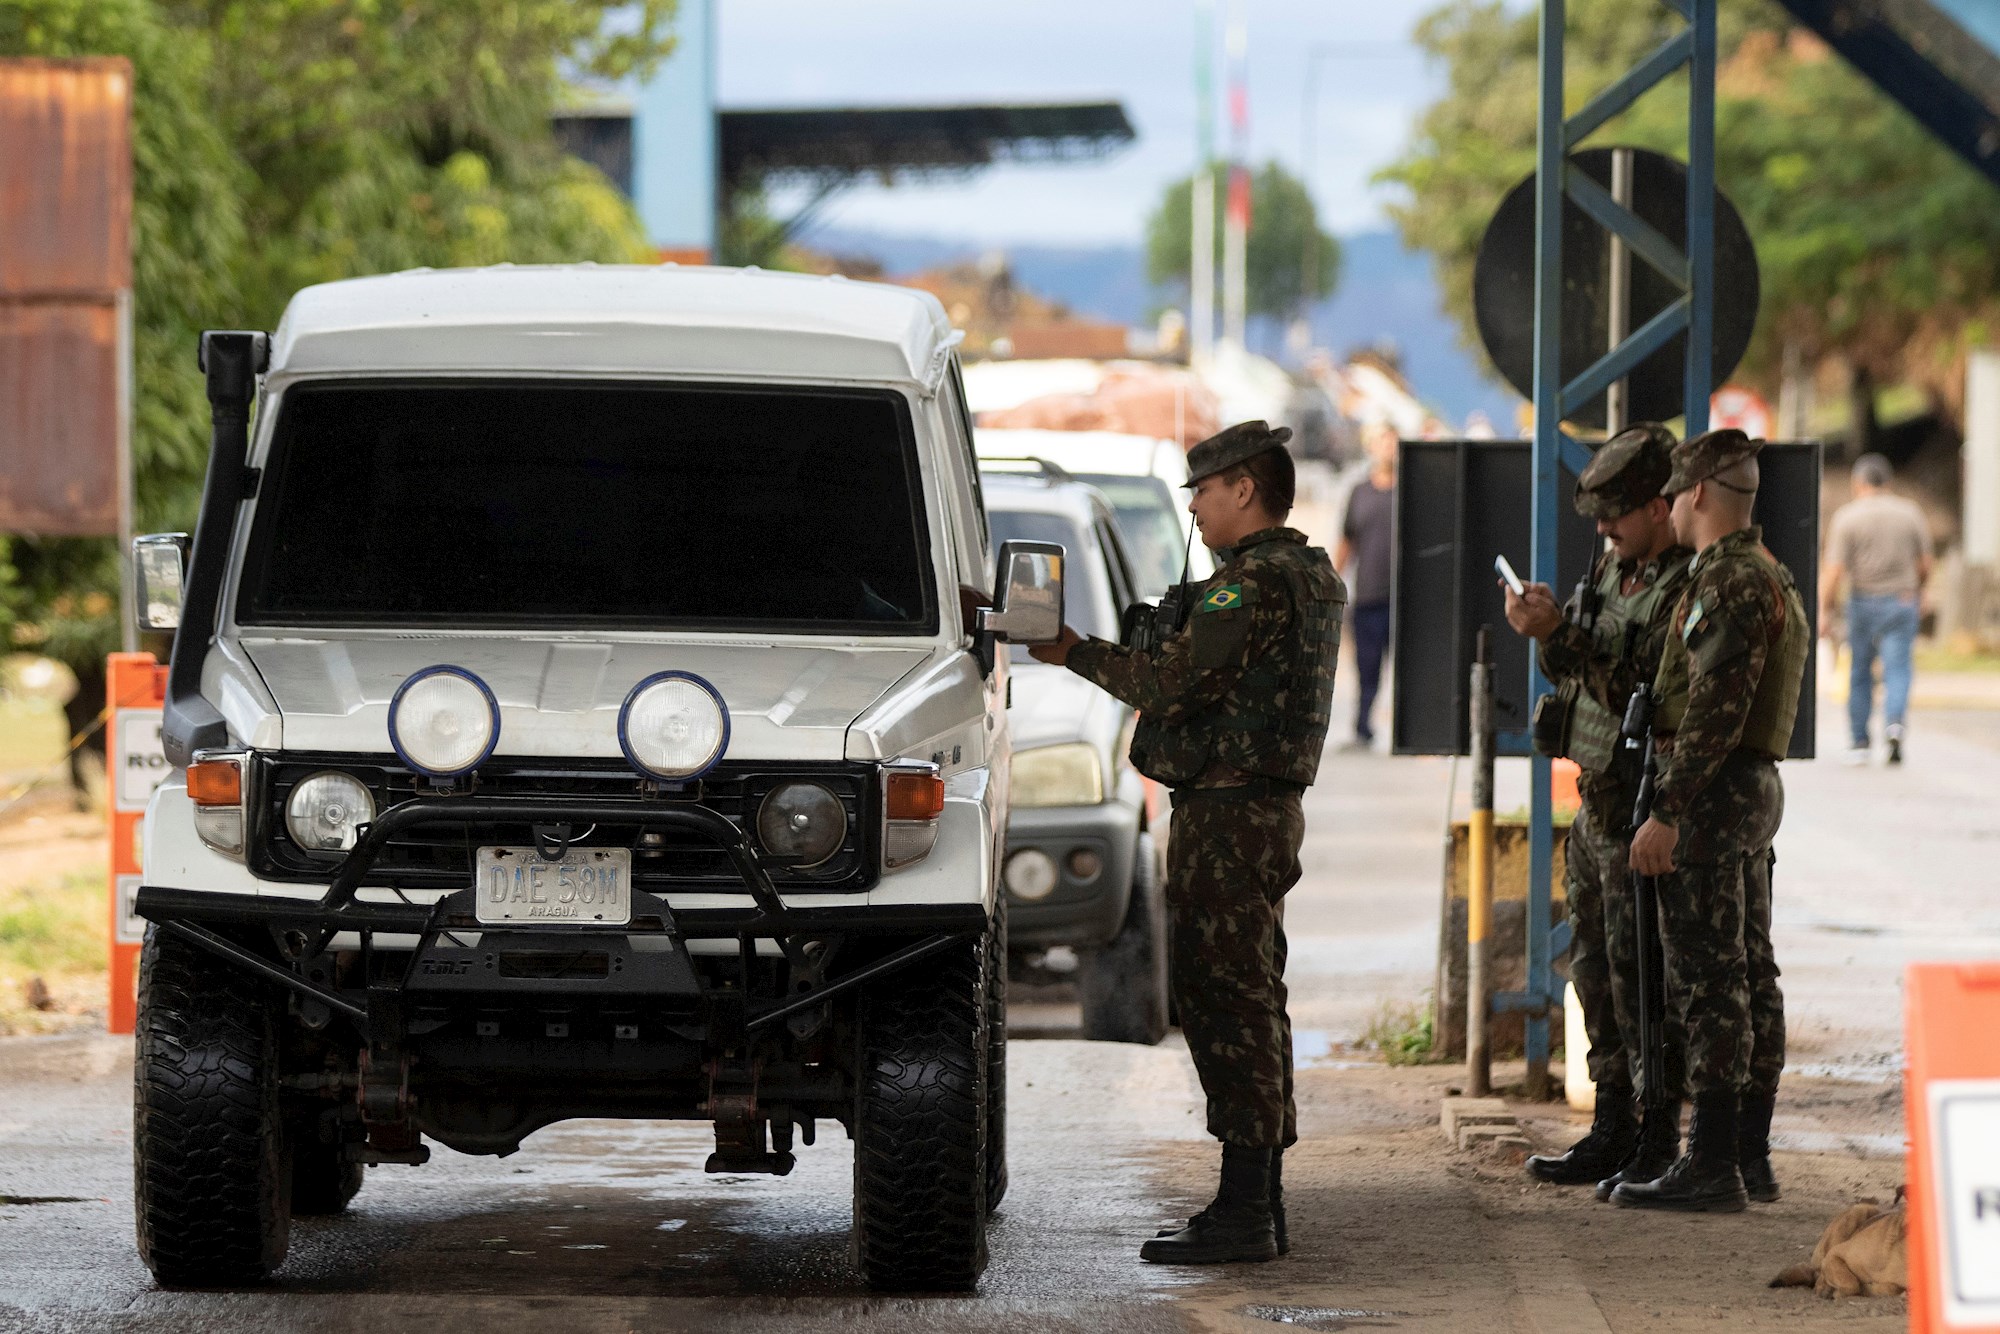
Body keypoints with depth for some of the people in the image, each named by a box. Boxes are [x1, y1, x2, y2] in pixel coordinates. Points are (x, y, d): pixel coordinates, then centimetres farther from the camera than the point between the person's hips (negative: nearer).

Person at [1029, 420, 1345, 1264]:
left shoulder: (1254, 582, -16)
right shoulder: (1311, 577, 17)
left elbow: (1171, 682, -20)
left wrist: (1074, 653, -10)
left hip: (1226, 814, -11)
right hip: (1270, 808, 11)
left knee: (1224, 1003, -9)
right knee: (1251, 1001, 13)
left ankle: (1243, 1211, -10)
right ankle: (1260, 1202, 18)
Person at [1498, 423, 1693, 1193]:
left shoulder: (1688, 591, -18)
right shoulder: (1617, 566, 11)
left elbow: (1637, 692, -25)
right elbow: (1573, 670, 17)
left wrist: (1559, 634, -25)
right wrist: (1544, 630, -3)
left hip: (1643, 808, -10)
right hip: (1597, 802, 10)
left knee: (1640, 974, -7)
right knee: (1595, 966, 14)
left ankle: (1659, 1145, -1)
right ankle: (1613, 1133, 22)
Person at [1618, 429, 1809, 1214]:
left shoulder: (1730, 582, -16)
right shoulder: (1770, 579, 16)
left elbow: (1716, 709, -22)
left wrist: (1666, 814, -23)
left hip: (1711, 792, -11)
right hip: (1758, 788, 11)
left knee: (1707, 980, -10)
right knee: (1749, 975, 11)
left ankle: (1711, 1164, -11)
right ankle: (1751, 1156, 14)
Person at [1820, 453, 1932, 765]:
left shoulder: (1846, 517, -6)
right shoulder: (1910, 513, 3)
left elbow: (1834, 570, -12)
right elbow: (1925, 564, 6)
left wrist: (1825, 610, -6)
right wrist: (1917, 591, 24)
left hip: (1863, 602, -1)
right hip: (1902, 603, 1)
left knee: (1860, 673, 12)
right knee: (1897, 669, -2)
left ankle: (1859, 742, 16)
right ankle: (1894, 722, -28)